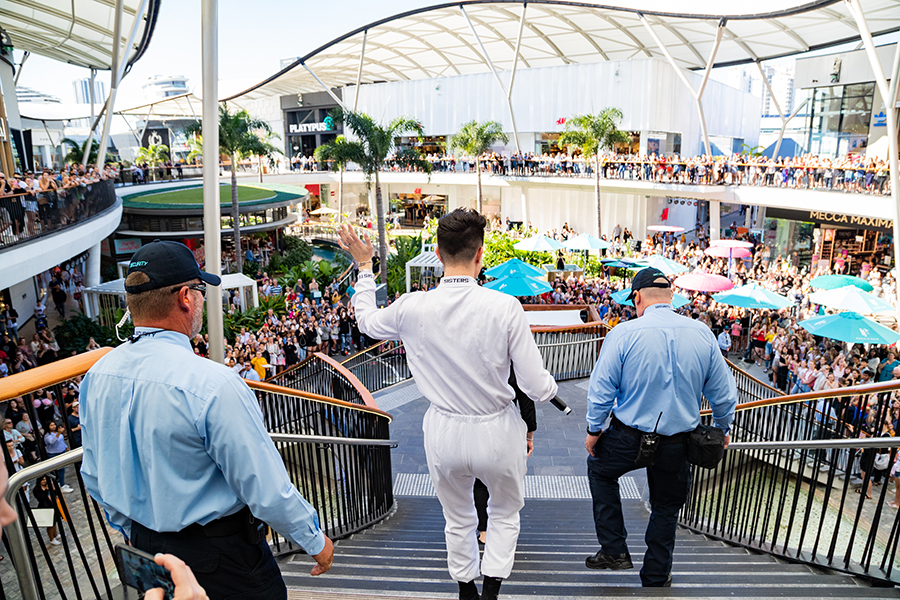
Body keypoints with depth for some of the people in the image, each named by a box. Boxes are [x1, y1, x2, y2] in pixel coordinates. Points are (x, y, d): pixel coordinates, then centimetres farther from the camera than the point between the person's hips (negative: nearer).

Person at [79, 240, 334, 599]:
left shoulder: (97, 376, -5)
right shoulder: (212, 384, -29)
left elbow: (95, 477, 7)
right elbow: (267, 488, -24)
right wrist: (315, 540, -8)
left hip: (145, 551, 7)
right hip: (219, 561, -6)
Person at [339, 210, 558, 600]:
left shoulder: (412, 308, -15)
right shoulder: (505, 307, -21)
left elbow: (367, 321, 10)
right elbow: (537, 388, -17)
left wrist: (364, 267, 20)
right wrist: (552, 389, 8)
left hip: (444, 435, 2)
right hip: (497, 434, -2)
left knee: (458, 520, 27)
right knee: (505, 512, 28)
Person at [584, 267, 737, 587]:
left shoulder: (623, 333, -16)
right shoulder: (703, 334, -6)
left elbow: (601, 390, -11)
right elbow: (724, 394, 2)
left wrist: (594, 430, 5)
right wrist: (722, 430, 20)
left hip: (628, 438, -2)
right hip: (677, 445, 3)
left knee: (599, 468, 27)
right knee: (666, 508, 22)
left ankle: (614, 549, 27)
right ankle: (656, 578, 39)